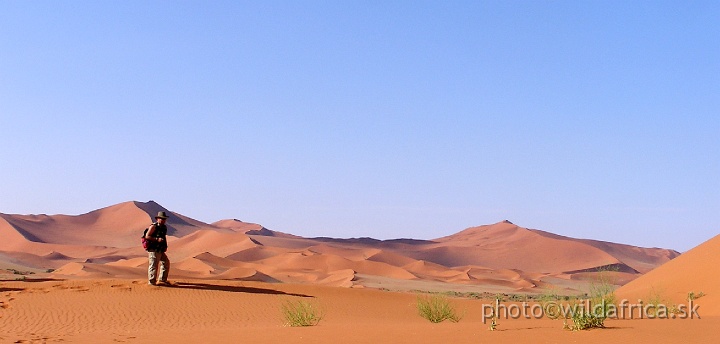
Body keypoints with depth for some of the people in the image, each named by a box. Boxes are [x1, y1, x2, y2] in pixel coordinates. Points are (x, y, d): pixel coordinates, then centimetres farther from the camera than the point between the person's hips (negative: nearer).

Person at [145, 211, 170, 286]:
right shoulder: (153, 226, -11)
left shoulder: (164, 227, 14)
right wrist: (157, 239, -23)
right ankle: (152, 282, 1)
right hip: (153, 249, -9)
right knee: (153, 265, -6)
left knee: (166, 263, 12)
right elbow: (147, 236, -16)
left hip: (160, 250, 9)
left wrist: (165, 246, 20)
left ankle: (162, 280, 20)